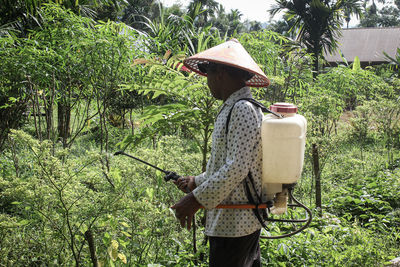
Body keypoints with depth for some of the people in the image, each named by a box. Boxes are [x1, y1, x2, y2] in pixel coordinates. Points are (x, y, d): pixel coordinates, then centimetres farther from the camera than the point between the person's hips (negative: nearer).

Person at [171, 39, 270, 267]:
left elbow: (236, 168, -24)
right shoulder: (235, 107, 14)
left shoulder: (242, 109, -17)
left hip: (232, 225, -10)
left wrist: (197, 199, -20)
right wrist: (198, 182, 22)